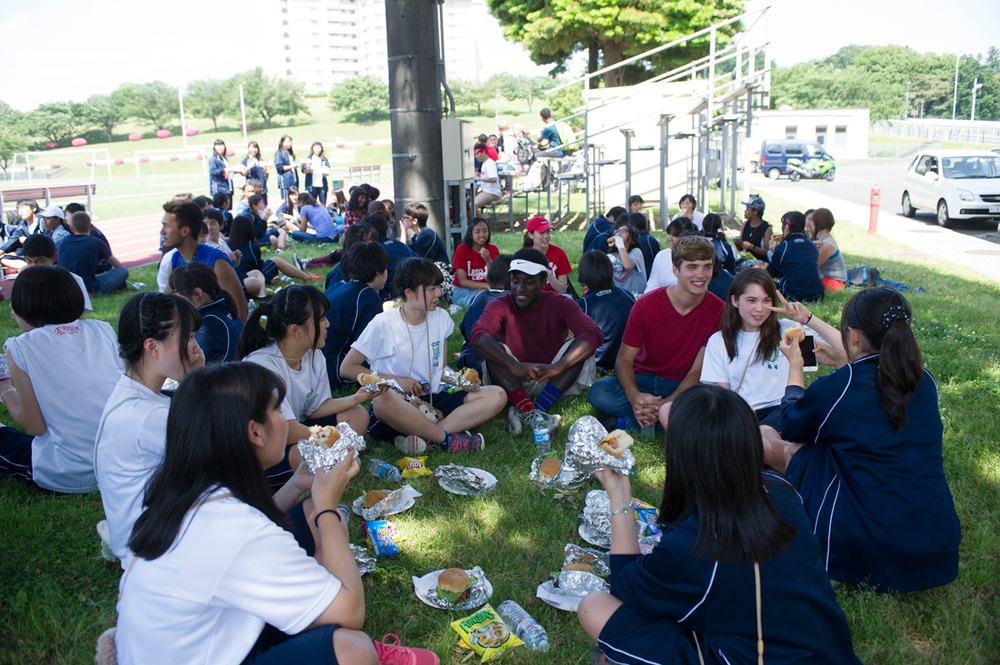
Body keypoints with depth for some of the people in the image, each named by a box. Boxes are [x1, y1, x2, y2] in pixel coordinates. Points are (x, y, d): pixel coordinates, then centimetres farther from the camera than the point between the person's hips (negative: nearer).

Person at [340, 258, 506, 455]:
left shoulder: (441, 318, 7)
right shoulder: (383, 324, -7)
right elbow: (346, 368, -4)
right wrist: (396, 381, -12)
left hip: (435, 399, 5)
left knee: (497, 396, -16)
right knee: (383, 400, -41)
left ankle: (424, 436, -26)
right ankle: (447, 438, -21)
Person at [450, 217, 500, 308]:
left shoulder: (493, 249, -1)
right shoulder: (461, 249, -10)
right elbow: (463, 281, -13)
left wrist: (488, 261, -24)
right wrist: (487, 286, -24)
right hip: (462, 290, -3)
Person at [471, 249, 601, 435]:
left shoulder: (561, 305, -10)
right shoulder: (501, 306, -10)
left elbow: (593, 334, -28)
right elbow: (477, 335, -30)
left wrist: (557, 367, -42)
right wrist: (513, 365, -46)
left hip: (552, 381, 0)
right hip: (515, 380, 0)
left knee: (583, 346, -24)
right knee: (493, 350, -27)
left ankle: (537, 409, -37)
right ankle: (529, 410, -43)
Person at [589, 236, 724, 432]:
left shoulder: (718, 310, -10)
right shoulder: (646, 304, -11)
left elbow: (698, 370, -10)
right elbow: (624, 359, -11)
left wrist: (666, 404, -28)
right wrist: (634, 396, -33)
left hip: (684, 386, 0)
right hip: (643, 380, 0)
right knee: (599, 393, -29)